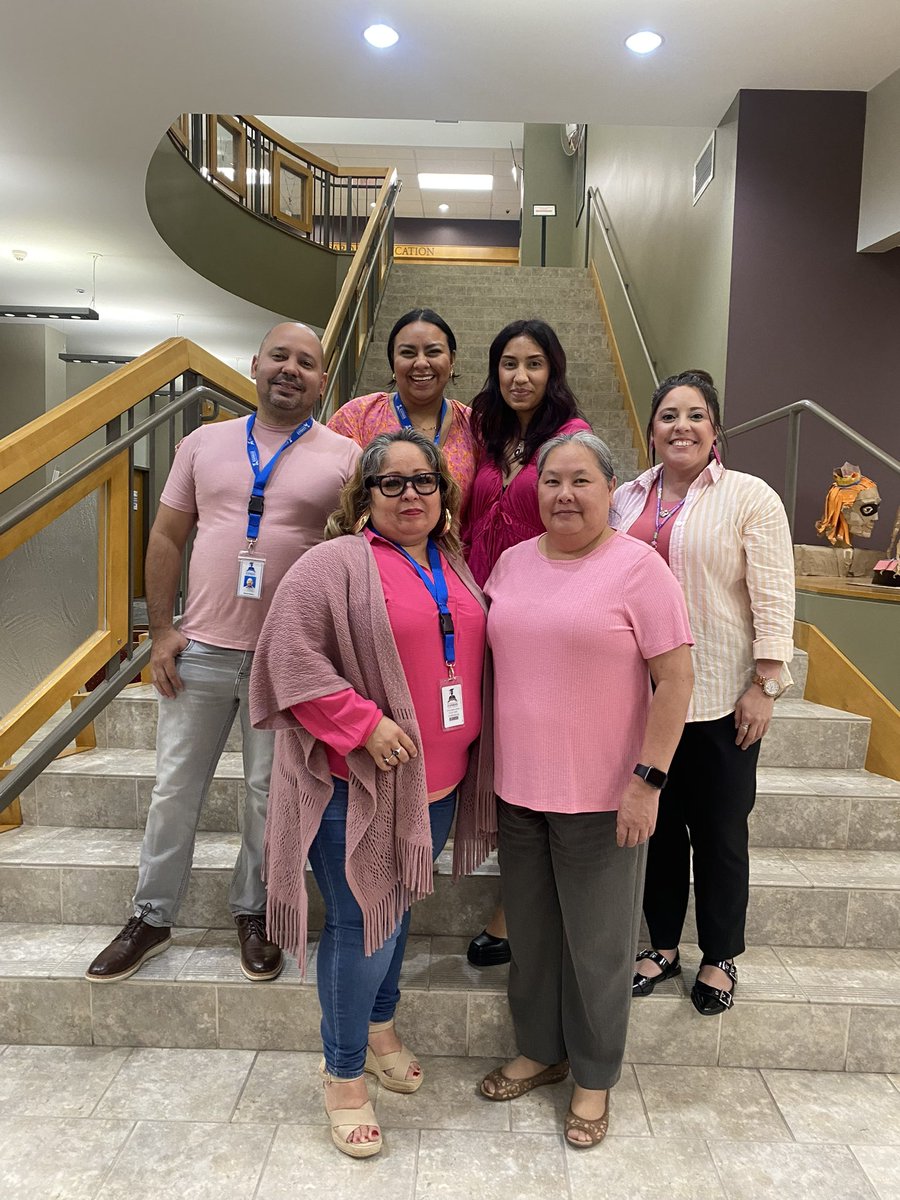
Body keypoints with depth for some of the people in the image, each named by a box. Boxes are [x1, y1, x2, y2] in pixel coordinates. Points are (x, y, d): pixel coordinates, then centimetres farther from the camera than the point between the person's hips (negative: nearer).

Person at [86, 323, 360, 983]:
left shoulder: (344, 457, -2)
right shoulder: (206, 442, 6)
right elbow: (167, 538, 8)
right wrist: (162, 630, 1)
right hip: (200, 650, 2)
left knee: (270, 793, 10)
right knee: (175, 790, 12)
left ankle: (254, 912, 32)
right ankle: (152, 917, 30)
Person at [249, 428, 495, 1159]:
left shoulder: (455, 567, 10)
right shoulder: (335, 564, -13)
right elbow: (293, 658, -17)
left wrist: (470, 749, 11)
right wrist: (365, 722, -22)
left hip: (438, 781, 7)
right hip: (360, 783, -6)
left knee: (400, 907, 22)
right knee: (362, 925, 2)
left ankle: (381, 1028, 45)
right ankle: (345, 1077, 24)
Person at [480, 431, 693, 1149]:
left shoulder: (637, 566, -11)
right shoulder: (513, 561, 6)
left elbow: (676, 677, -13)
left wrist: (647, 781, -17)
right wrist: (493, 765, 11)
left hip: (603, 795, -5)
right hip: (518, 789, 5)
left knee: (597, 942, 11)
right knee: (531, 932, 19)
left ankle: (594, 1077, 32)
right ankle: (540, 1051, 40)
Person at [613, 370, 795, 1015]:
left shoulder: (751, 497, -6)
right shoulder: (627, 498, 8)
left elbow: (774, 598, -9)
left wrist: (765, 686, -13)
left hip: (721, 697, -4)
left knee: (719, 830, 9)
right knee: (657, 822, 15)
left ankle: (720, 957, 29)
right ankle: (663, 944, 33)